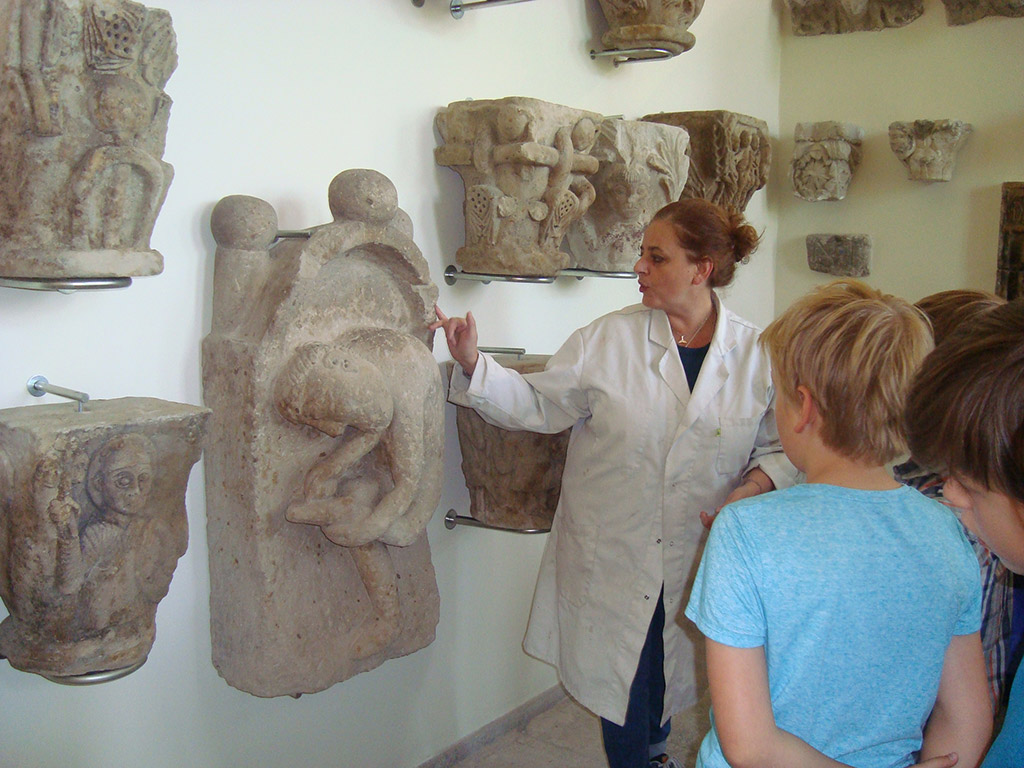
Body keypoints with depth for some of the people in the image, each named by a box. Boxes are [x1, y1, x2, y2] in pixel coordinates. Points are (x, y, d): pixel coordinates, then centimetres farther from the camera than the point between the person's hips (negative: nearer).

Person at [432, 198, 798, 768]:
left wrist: (755, 486, -14)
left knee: (671, 683, 21)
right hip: (612, 560, -1)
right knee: (623, 693, 9)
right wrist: (473, 363, -15)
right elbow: (538, 405, -4)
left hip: (700, 563, 2)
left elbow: (782, 446, 5)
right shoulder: (607, 340, -7)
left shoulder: (757, 355, -4)